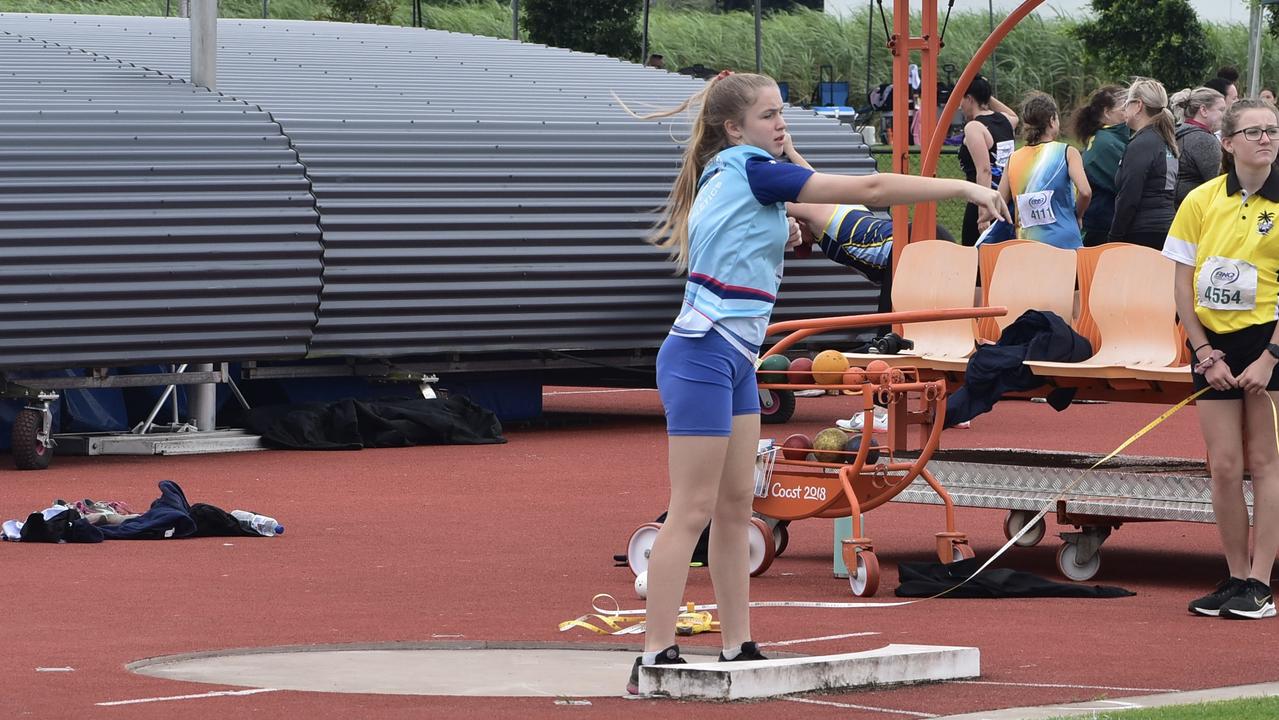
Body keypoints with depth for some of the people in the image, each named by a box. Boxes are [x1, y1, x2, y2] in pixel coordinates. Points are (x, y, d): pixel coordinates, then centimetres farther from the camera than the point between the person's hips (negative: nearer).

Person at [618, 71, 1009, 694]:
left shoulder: (728, 175, 13)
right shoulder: (751, 170, -13)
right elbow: (868, 190, -15)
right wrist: (964, 188, -12)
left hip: (734, 360, 10)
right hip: (704, 356, -10)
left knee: (735, 507, 10)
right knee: (692, 512, -9)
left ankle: (737, 647, 14)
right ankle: (655, 659, -10)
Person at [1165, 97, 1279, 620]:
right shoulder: (1201, 201, 1)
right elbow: (1183, 284, 4)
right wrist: (1206, 355, -3)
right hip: (1214, 343, 2)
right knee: (1224, 465, 1)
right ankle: (1236, 578, 10)